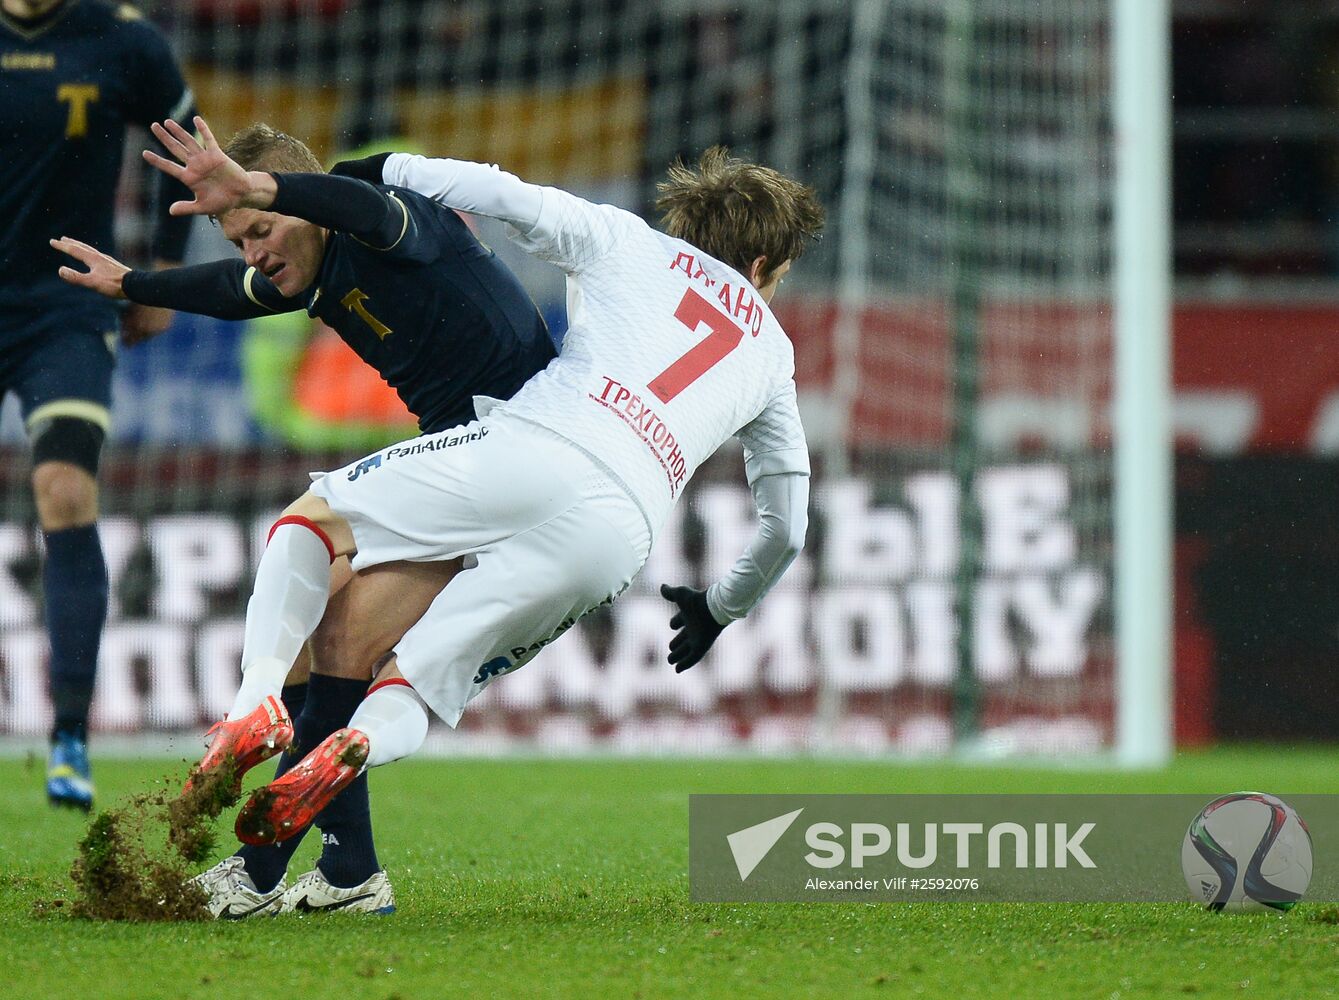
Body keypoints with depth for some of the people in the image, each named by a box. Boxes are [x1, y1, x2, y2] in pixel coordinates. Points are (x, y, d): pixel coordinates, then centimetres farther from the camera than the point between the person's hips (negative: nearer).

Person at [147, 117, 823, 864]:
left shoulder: (625, 240, 24)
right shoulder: (771, 351, 31)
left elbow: (496, 193, 10)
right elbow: (786, 528, 35)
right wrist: (720, 611, 56)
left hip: (521, 452, -2)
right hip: (618, 531, 2)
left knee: (312, 520, 22)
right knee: (411, 695, 11)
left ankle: (259, 697, -8)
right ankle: (356, 745, -29)